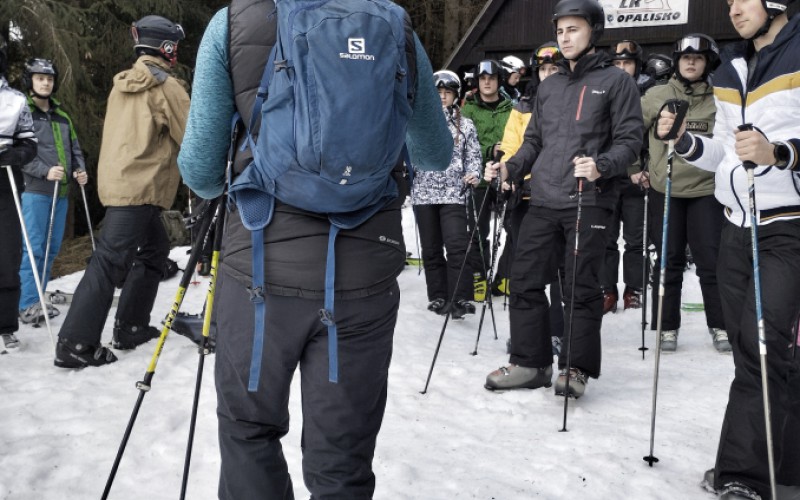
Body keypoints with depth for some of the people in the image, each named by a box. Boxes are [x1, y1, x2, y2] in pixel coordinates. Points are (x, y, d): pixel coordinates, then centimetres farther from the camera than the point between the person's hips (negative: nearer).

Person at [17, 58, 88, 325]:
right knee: (34, 248, -9)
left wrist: (80, 169, 4)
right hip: (34, 189, -7)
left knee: (52, 248, 9)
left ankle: (37, 298, 17)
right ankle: (27, 304, -6)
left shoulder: (61, 115, 19)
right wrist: (45, 171, -21)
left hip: (61, 191, 7)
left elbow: (74, 147, 23)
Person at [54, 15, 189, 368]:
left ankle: (130, 327, 20)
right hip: (140, 187, -9)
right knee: (111, 261, -10)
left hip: (118, 181, 9)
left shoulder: (122, 84, 16)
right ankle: (75, 344, -12)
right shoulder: (165, 86, -8)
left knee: (154, 249, 19)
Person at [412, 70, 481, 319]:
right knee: (431, 249, 7)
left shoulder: (465, 125, 9)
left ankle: (460, 298, -11)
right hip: (424, 193, 2)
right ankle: (438, 296, 17)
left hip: (453, 194, -2)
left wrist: (472, 175, -11)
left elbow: (473, 156, 6)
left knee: (457, 246, -13)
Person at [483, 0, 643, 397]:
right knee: (525, 281, 4)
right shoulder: (549, 86, 21)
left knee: (581, 288, -2)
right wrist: (509, 168, 7)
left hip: (588, 201, -5)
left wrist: (602, 166, -22)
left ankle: (576, 368, 10)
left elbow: (629, 139, -4)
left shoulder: (616, 81, 3)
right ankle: (529, 362, 14)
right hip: (543, 201, 6)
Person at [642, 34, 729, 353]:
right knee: (668, 261, 6)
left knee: (711, 260, 1)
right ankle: (667, 327, 16)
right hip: (665, 189, 0)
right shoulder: (656, 96, 2)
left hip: (706, 189, 0)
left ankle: (720, 326, 14)